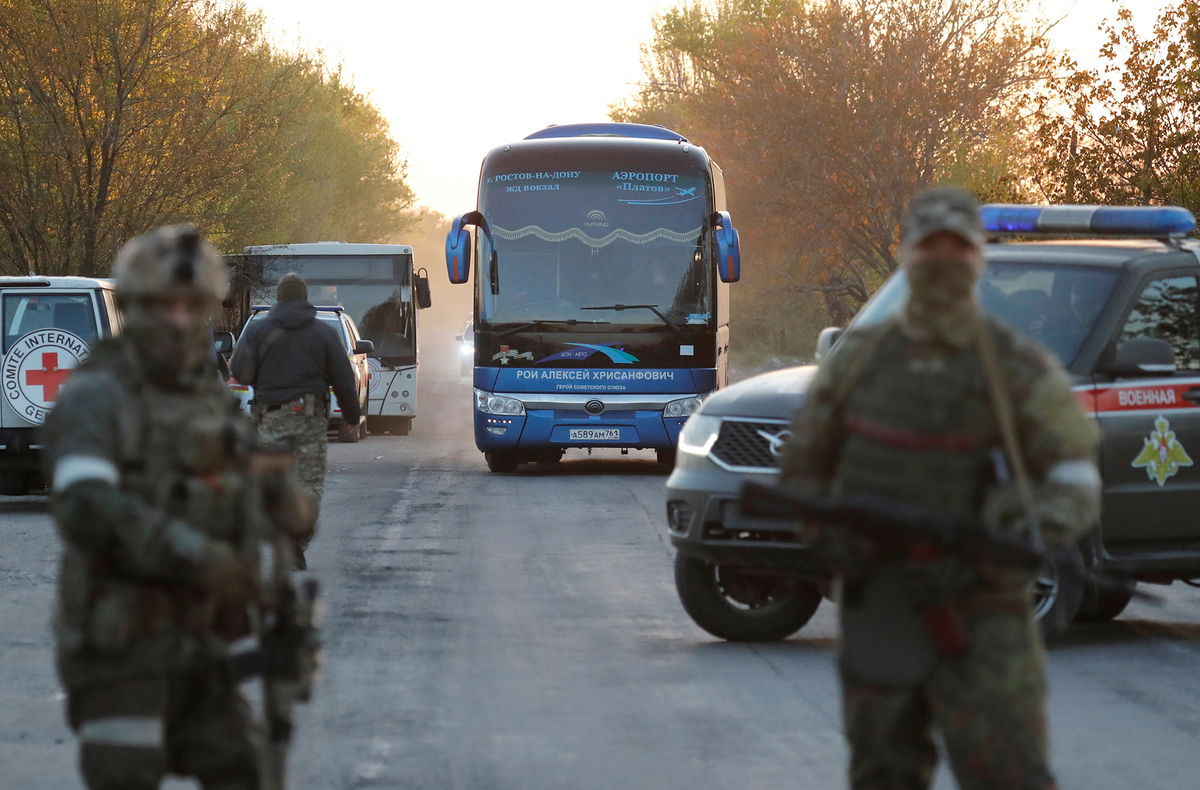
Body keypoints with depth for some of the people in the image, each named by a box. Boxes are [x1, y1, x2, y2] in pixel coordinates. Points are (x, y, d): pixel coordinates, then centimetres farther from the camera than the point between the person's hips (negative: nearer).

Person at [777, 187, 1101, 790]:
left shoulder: (1021, 370, -1)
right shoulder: (858, 360, 9)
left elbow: (1076, 480, -6)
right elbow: (802, 467, 15)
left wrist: (1035, 517, -29)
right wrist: (825, 533, -6)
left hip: (981, 620, -3)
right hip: (878, 612, 3)